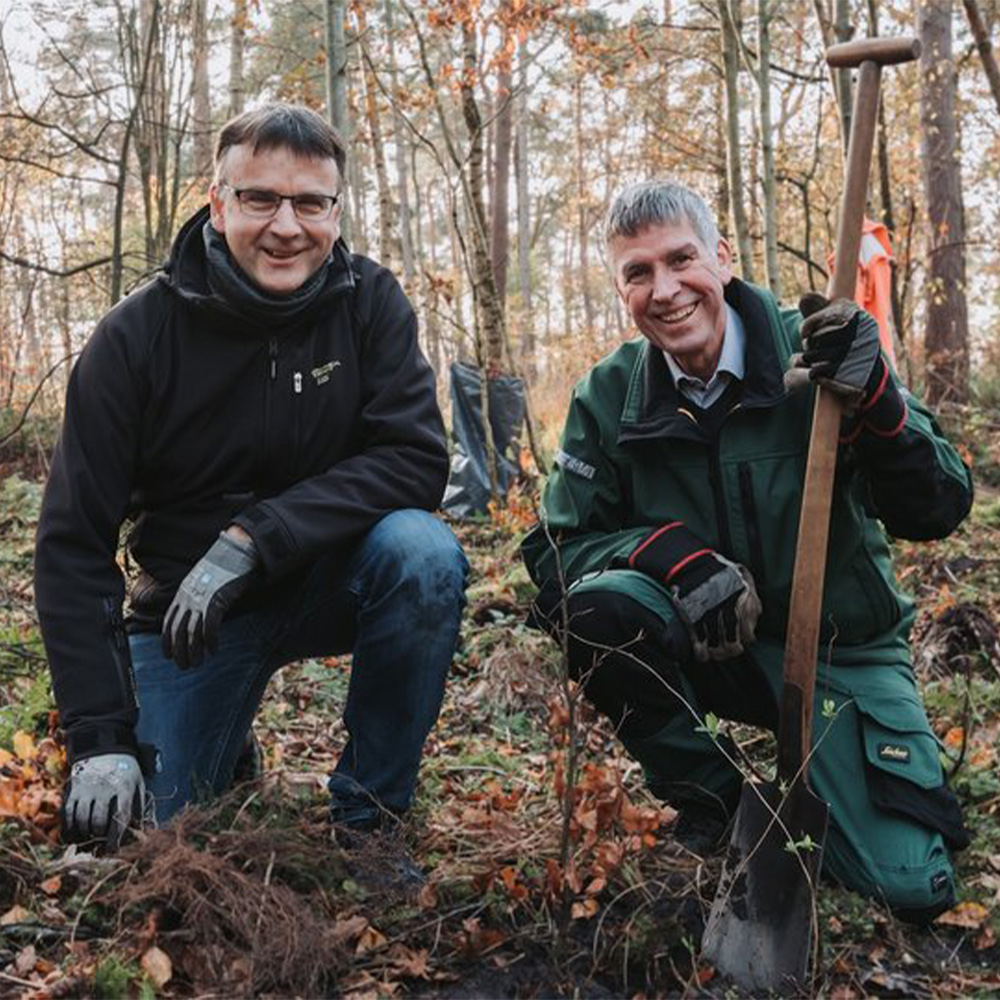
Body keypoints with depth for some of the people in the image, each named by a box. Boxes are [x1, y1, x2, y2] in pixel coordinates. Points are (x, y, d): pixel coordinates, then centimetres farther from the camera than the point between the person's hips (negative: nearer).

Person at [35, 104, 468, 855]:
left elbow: (418, 461, -21)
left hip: (332, 578, 1)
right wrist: (100, 738, -21)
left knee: (424, 551, -31)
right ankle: (228, 756, 28)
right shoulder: (137, 335, -14)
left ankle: (367, 817, -12)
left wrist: (254, 538, -31)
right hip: (190, 608, 0)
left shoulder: (370, 302, -11)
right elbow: (74, 541, -14)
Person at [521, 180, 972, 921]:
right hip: (705, 649, 2)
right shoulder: (610, 397, -8)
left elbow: (937, 511, -18)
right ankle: (707, 793, -2)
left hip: (838, 644, -1)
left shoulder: (815, 353, -14)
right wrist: (674, 551, -28)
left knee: (911, 887, -16)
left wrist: (874, 400, -36)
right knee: (599, 603, -30)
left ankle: (809, 792, 20)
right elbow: (554, 550, -10)